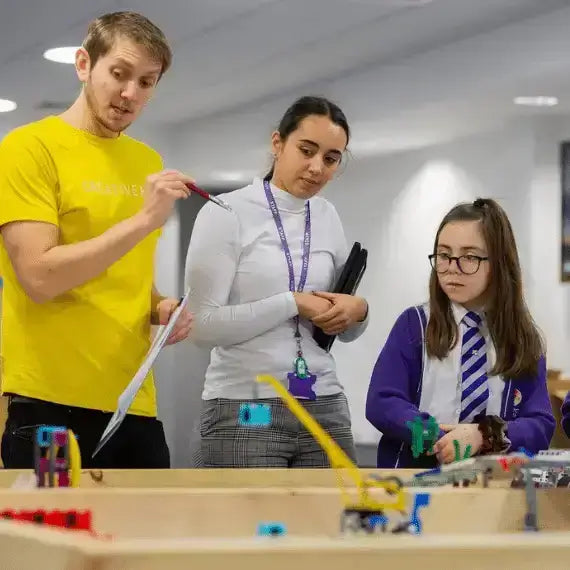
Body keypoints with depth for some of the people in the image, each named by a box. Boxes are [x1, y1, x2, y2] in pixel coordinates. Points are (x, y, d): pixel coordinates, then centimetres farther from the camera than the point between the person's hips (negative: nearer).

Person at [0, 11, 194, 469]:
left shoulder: (148, 162, 13)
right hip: (53, 404, -6)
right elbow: (39, 277, -16)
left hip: (136, 404, 6)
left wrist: (160, 308, 3)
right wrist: (143, 220, -18)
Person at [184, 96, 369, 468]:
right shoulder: (226, 213, -5)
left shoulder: (329, 218, 11)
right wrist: (292, 303, -14)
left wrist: (358, 310, -3)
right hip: (244, 410, -5)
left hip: (324, 409, 5)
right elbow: (202, 324, -14)